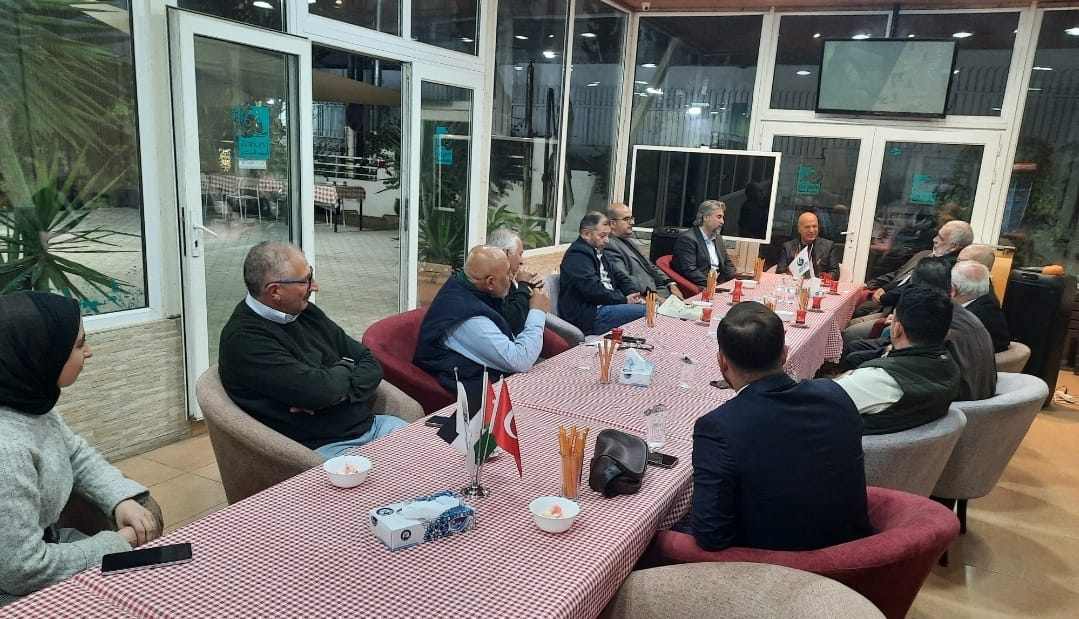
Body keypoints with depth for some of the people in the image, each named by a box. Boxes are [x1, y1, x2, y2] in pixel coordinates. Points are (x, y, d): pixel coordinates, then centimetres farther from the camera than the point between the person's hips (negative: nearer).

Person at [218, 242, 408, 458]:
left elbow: (371, 364, 9)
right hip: (325, 447, -7)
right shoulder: (244, 339, -14)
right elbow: (319, 389, -24)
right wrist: (345, 368, -2)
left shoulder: (306, 312, 10)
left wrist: (341, 393, -11)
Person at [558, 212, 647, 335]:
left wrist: (634, 295, 2)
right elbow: (593, 290, -21)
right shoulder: (577, 255, -11)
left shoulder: (598, 250, 21)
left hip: (608, 304, 10)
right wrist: (624, 300, -12)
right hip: (589, 315, -10)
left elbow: (617, 276, 22)